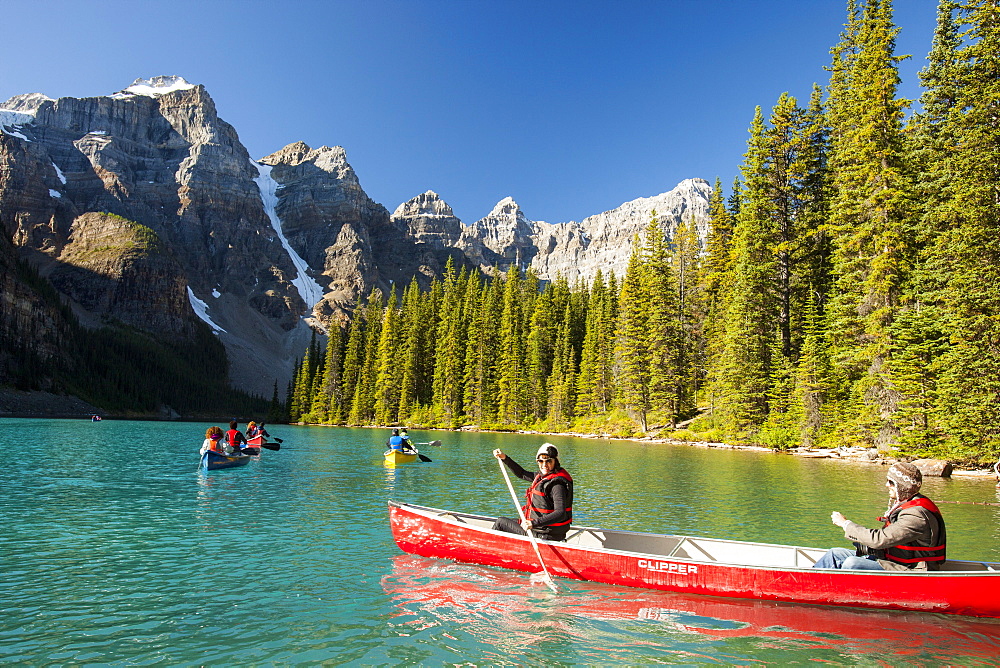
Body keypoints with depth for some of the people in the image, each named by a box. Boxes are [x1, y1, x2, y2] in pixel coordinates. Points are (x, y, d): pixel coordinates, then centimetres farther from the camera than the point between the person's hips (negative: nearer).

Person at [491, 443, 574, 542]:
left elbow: (560, 514, -33)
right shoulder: (543, 476, 6)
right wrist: (505, 458, 11)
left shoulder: (557, 484, -23)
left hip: (545, 536, -10)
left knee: (500, 522, 4)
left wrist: (534, 523, -42)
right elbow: (522, 474, 21)